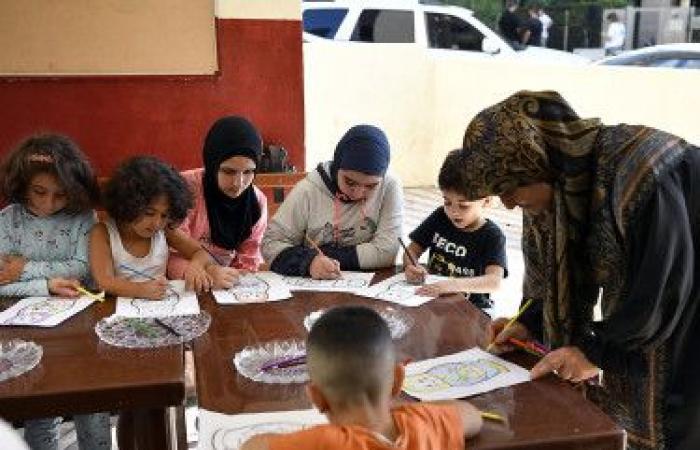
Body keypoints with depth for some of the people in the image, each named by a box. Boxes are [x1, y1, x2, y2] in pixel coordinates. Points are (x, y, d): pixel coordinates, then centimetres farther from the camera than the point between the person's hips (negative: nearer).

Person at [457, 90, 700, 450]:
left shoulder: (638, 172, -32)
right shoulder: (558, 181, -7)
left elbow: (666, 286, -26)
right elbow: (565, 267, 7)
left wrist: (597, 350, -20)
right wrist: (530, 323, -4)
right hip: (637, 314, 7)